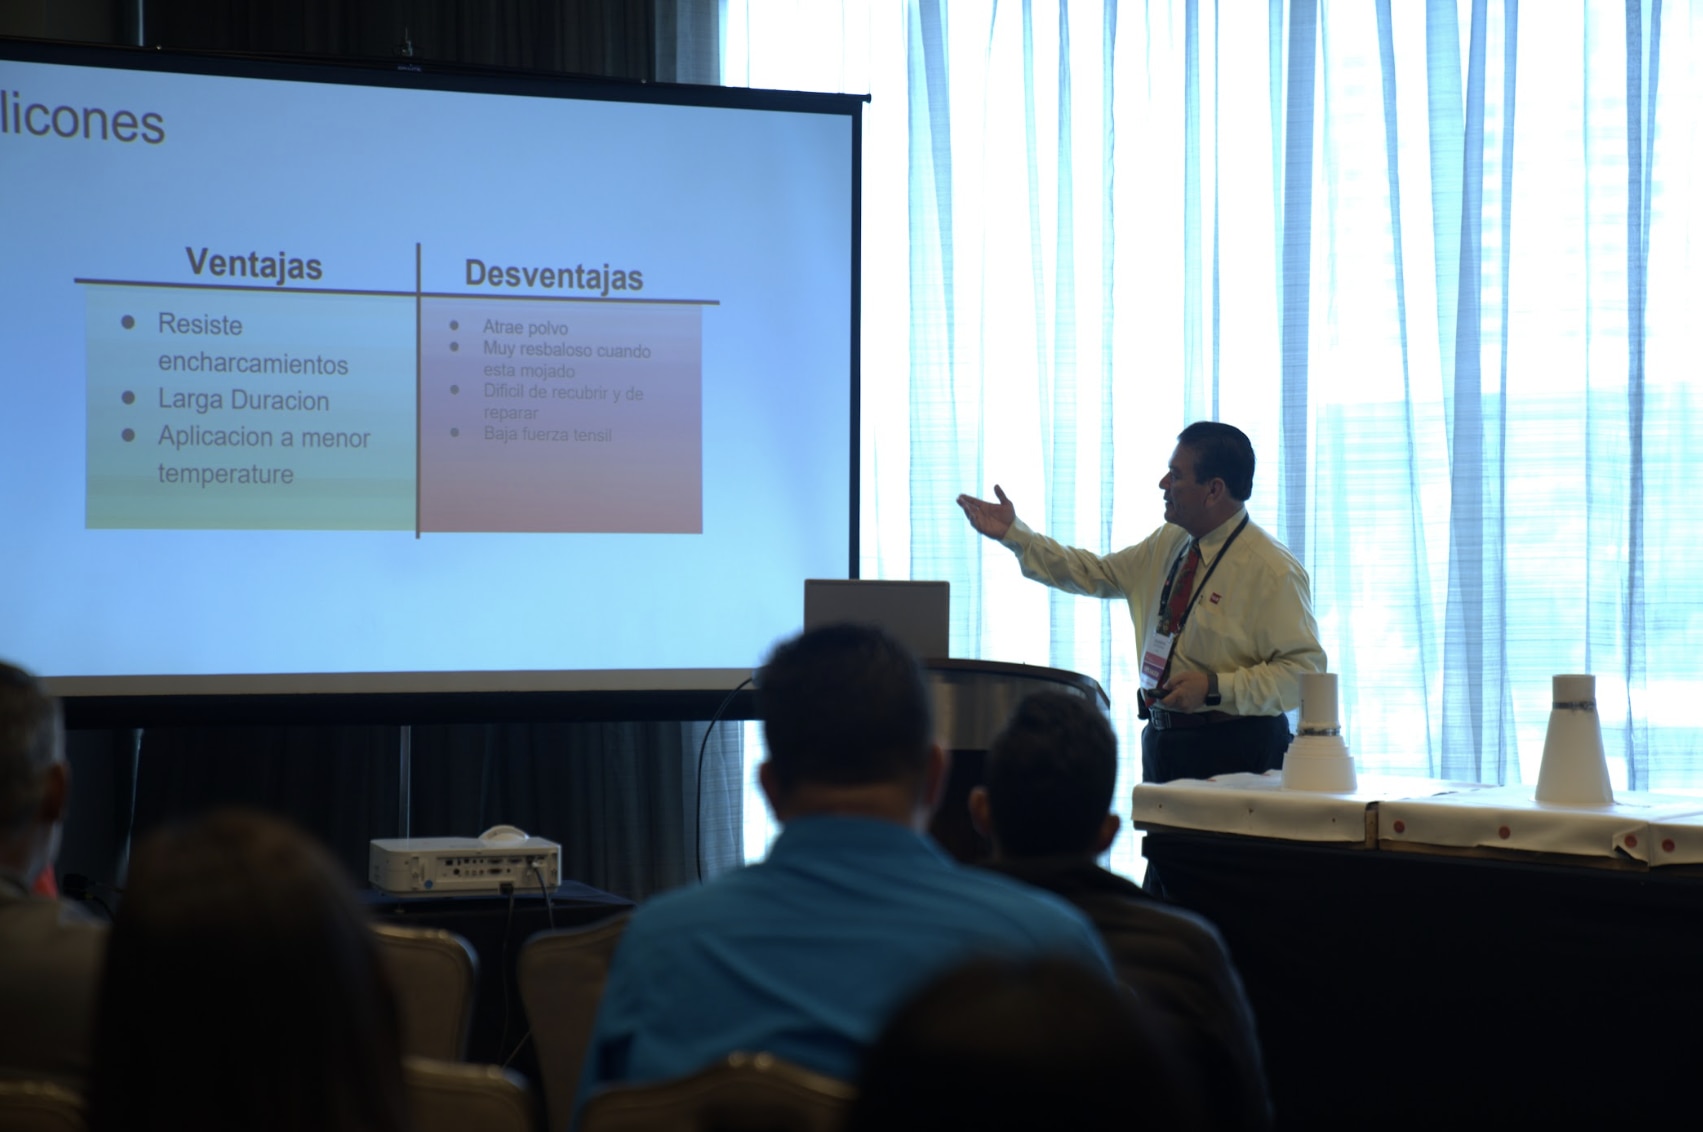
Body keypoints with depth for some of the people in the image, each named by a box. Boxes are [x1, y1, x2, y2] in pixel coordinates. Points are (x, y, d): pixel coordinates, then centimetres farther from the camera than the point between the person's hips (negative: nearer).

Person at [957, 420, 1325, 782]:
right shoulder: (1168, 543, 10)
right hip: (1164, 743, 7)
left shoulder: (1273, 571, -15)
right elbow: (1092, 572, 20)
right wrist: (1014, 534, 15)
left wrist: (1215, 688, -24)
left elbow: (1305, 670, -18)